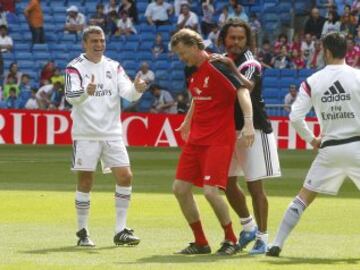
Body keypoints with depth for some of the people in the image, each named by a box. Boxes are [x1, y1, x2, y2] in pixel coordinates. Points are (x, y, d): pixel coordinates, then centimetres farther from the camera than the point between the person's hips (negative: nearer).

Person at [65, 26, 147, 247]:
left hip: (112, 133, 4)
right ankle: (83, 232, 10)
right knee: (85, 182, -2)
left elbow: (128, 93, -3)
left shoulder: (114, 67, 8)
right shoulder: (75, 68, -4)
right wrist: (86, 92, -41)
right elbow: (71, 96, -20)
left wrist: (137, 89, -27)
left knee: (125, 176, -4)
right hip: (86, 135, -4)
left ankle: (121, 231, 4)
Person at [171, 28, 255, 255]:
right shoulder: (192, 71, 10)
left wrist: (248, 123, -37)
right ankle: (200, 243, 15)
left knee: (210, 191, -17)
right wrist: (187, 122, 38)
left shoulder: (218, 68, -15)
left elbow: (242, 92, -25)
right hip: (196, 139, 9)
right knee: (180, 188, 3)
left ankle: (231, 240, 4)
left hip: (218, 140, -8)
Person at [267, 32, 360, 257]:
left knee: (304, 196, 12)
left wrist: (312, 139, 12)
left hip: (329, 148, 2)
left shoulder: (312, 82, 0)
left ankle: (277, 244, 7)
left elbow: (295, 116, -2)